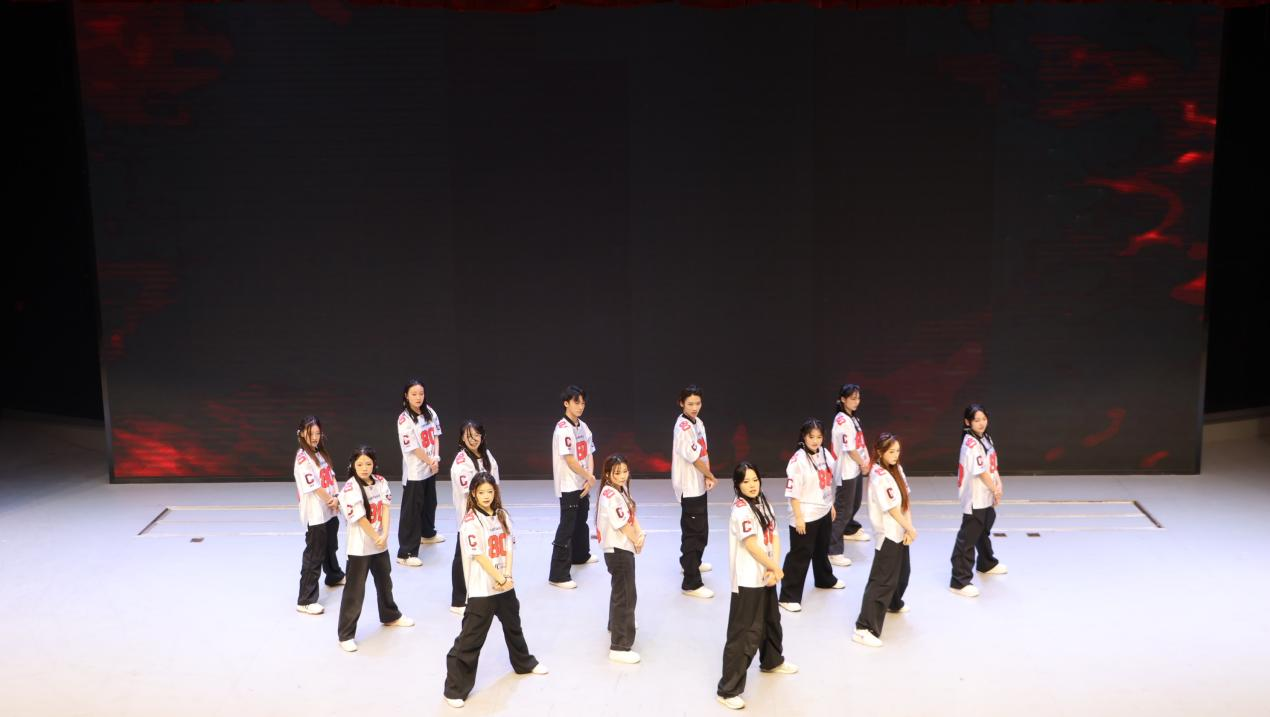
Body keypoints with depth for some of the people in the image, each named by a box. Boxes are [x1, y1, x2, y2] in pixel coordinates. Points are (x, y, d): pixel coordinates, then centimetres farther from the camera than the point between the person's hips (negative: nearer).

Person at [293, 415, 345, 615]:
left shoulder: (321, 453, 8)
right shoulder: (303, 458, -19)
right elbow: (314, 486, -21)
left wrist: (335, 498, -6)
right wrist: (331, 500, -10)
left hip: (329, 511, 9)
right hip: (315, 515, -9)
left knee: (330, 547, 29)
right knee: (314, 556, -7)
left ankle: (334, 576, 53)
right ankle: (305, 601, -4)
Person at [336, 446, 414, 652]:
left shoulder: (380, 482, -2)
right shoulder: (350, 489, -19)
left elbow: (386, 509, -8)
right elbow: (361, 519, -19)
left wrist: (385, 535, -19)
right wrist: (376, 538, -12)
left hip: (381, 544, 7)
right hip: (359, 548, -6)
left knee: (385, 582, 25)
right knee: (354, 591, -4)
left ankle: (390, 616, 47)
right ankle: (346, 635, 3)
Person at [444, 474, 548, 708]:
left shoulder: (502, 516, 4)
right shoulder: (470, 521, -16)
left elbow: (509, 548, 2)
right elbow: (479, 556, -19)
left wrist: (508, 576, -12)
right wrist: (500, 579, -18)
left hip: (505, 585, 7)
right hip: (481, 589, -7)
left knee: (513, 625, 28)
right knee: (470, 638, -6)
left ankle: (523, 662, 52)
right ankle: (455, 688, 0)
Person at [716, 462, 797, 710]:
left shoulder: (763, 503, 7)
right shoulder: (741, 509, -20)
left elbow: (775, 537, 4)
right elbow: (752, 546, -23)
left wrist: (773, 570, -9)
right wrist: (776, 568, -12)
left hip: (766, 576, 9)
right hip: (747, 581, -9)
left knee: (770, 621, 30)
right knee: (744, 634, -9)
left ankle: (772, 661, 55)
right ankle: (727, 690, -3)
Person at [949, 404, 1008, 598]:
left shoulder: (985, 438, 6)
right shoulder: (971, 445, -22)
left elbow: (992, 465, 10)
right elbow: (981, 472, -21)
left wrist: (998, 483, -5)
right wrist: (995, 490, -8)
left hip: (987, 497, 10)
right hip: (974, 499, -10)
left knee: (984, 532, 29)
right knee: (967, 538, -7)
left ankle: (987, 564, 51)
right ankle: (960, 581, -5)